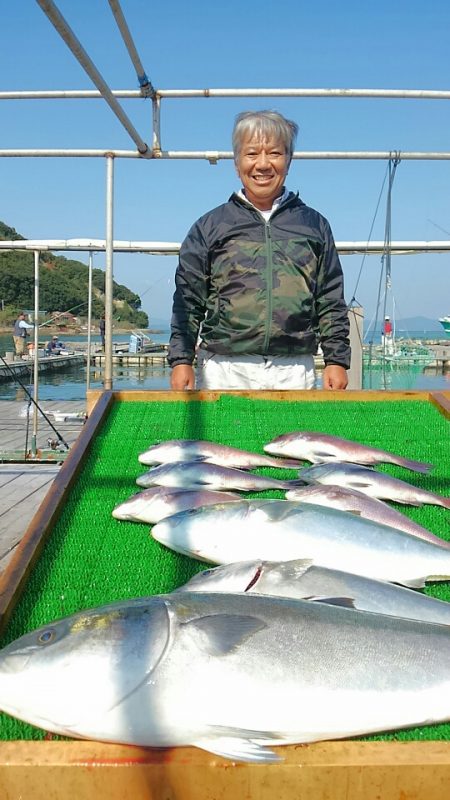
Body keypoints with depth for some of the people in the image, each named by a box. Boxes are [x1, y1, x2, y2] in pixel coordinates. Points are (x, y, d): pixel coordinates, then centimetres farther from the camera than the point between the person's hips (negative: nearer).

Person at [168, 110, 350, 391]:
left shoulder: (314, 225, 14)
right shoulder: (210, 226, 10)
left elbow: (332, 302, 14)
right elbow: (188, 300, 8)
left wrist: (337, 360, 7)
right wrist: (182, 360, 0)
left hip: (294, 372, 1)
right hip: (224, 370, -1)